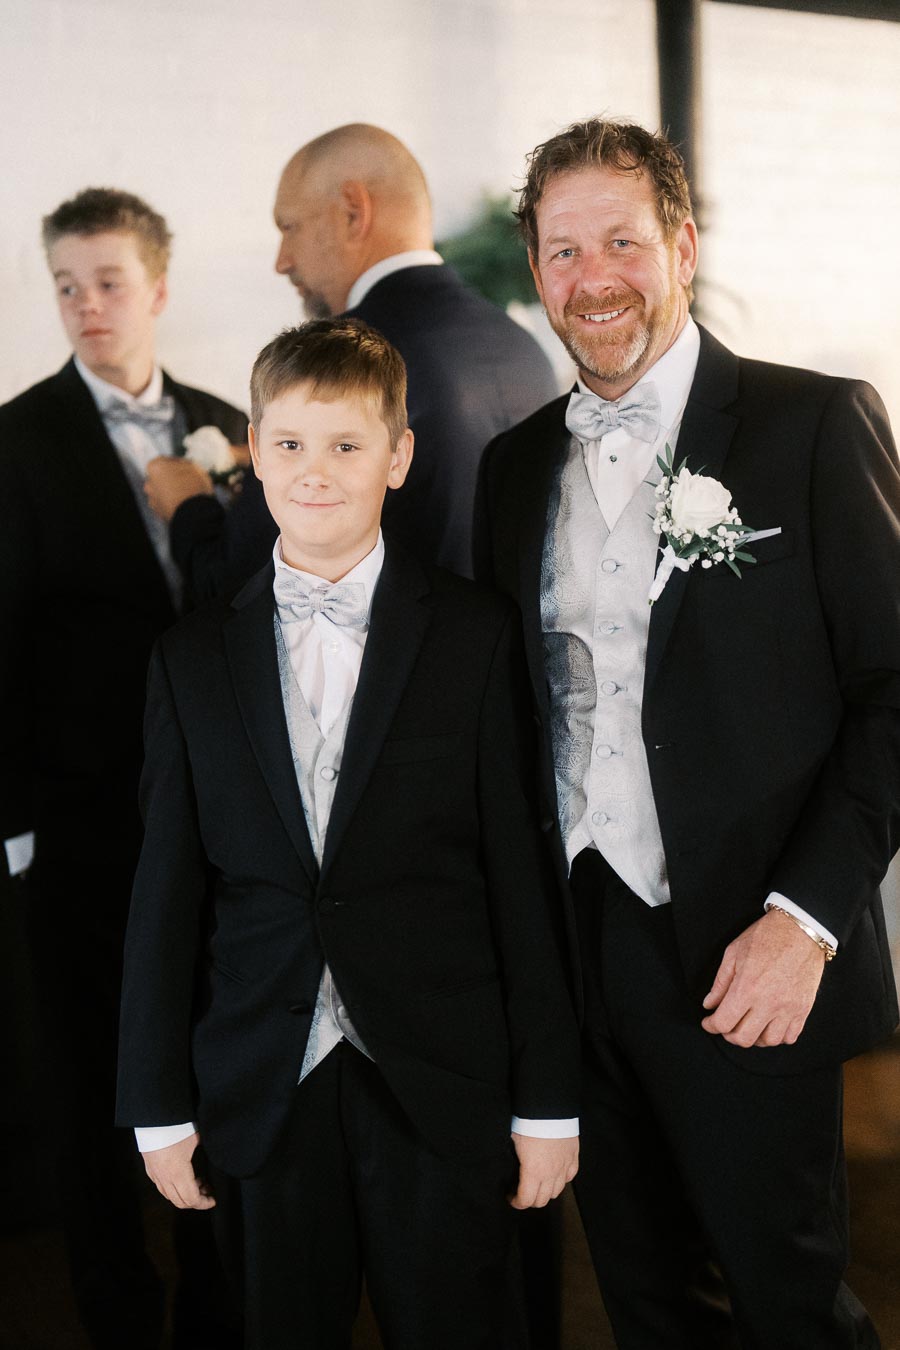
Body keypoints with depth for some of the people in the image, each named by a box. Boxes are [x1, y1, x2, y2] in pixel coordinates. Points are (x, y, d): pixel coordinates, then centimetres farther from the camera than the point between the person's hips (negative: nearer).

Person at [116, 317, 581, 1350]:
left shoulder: (477, 635, -2)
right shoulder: (193, 655, 4)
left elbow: (522, 872, -3)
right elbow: (166, 892, 5)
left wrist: (547, 1103, -3)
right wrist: (160, 1108, 5)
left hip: (441, 1096, -1)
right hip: (259, 1099, 2)